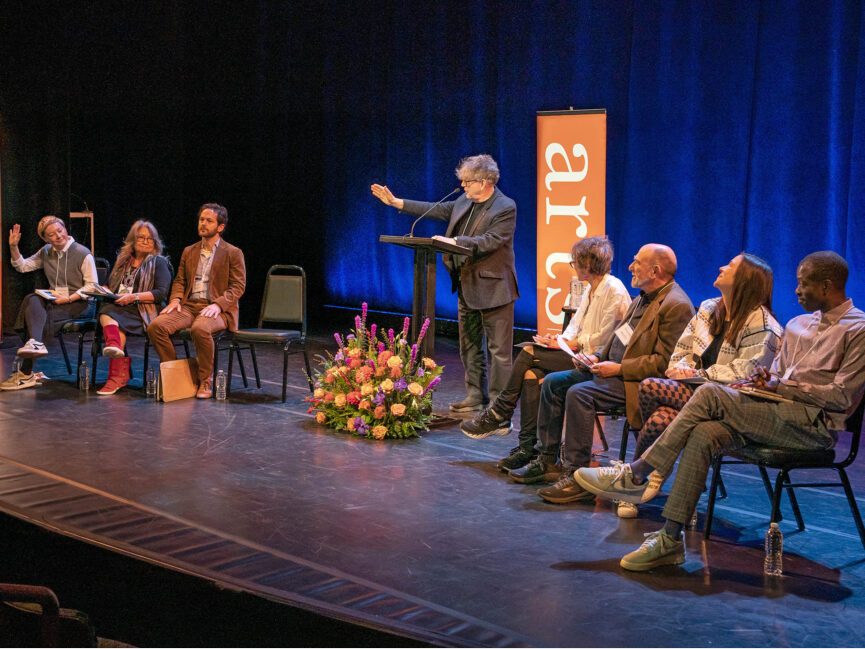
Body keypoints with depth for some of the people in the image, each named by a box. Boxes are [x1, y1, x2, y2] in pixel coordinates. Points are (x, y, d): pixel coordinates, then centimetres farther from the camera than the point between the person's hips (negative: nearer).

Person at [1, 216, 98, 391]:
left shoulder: (83, 254, -8)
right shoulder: (46, 252, 13)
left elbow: (92, 286, -10)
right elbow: (22, 266, 14)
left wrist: (68, 299, -19)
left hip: (80, 304, -6)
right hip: (54, 301, 6)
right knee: (32, 300, -29)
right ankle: (35, 344, -39)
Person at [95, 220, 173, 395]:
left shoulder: (158, 262, 8)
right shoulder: (123, 259, 25)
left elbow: (161, 293, -4)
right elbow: (110, 285, 32)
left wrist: (134, 297, -15)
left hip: (142, 310, -5)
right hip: (116, 306, 5)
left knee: (113, 320, -32)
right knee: (105, 313, -31)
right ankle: (114, 346, -55)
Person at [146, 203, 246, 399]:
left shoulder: (233, 253, 3)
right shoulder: (189, 251, 20)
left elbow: (238, 286, -3)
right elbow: (179, 280, 22)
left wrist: (218, 304, -18)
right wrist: (175, 299, 0)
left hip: (216, 309, -5)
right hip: (189, 306, 5)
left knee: (200, 329, -39)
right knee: (155, 326, -22)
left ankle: (205, 381, -20)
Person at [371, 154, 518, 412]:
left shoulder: (506, 208, -14)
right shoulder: (464, 202, 9)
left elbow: (489, 241, -23)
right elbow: (435, 209, 14)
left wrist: (454, 241, -27)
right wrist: (395, 202, 13)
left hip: (493, 287, -8)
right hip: (466, 286, 9)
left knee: (498, 349, -2)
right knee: (469, 345, 15)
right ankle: (475, 395, 25)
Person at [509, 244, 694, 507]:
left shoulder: (676, 306, -16)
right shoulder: (643, 298, 16)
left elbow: (663, 362, -22)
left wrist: (618, 368, -20)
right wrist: (598, 359, 5)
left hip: (636, 380, -11)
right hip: (614, 369, 11)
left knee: (579, 393, -29)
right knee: (553, 382, 3)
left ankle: (576, 477, -22)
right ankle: (546, 460, 8)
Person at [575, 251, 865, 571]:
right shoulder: (797, 325, 23)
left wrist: (782, 387, -12)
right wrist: (762, 383, -1)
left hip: (816, 424, -7)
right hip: (777, 414, 7)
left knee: (711, 394, -24)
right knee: (703, 434, -23)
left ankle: (637, 474, -19)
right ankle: (670, 540, -24)